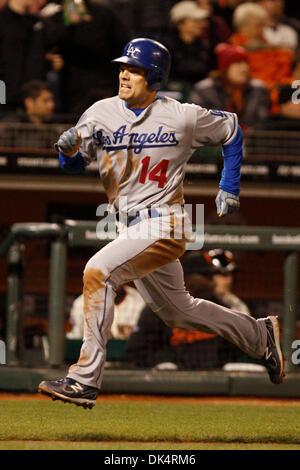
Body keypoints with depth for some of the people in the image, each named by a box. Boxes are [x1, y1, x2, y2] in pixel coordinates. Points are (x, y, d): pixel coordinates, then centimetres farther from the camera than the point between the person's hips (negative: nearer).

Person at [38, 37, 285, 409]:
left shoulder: (183, 117, -9)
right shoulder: (101, 114, 0)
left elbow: (231, 130, 8)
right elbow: (74, 166, -2)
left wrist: (229, 188, 7)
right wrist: (69, 149, -25)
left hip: (163, 226, -7)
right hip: (130, 228, 7)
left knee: (97, 272, -26)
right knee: (176, 311, 20)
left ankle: (85, 380, -25)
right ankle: (260, 336, 41)